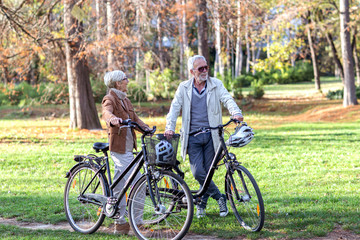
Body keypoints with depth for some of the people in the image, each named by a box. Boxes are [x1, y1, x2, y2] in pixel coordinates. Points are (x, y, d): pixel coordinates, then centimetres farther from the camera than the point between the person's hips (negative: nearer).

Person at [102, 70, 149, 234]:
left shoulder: (125, 101, 18)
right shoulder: (109, 99, -9)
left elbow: (135, 119, 11)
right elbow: (106, 112, -30)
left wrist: (146, 129, -8)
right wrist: (113, 119, -52)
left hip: (127, 148, 9)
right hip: (119, 148, -9)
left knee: (120, 185, 13)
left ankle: (120, 224, 19)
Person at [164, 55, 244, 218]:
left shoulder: (216, 84, 5)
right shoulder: (184, 88, 6)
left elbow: (227, 99, -8)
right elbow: (175, 107, 1)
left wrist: (236, 113, -29)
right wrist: (169, 127, -15)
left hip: (211, 135, 0)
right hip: (192, 136, 0)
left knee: (208, 171, 2)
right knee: (198, 172, -11)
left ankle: (201, 204, 20)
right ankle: (220, 198, 5)